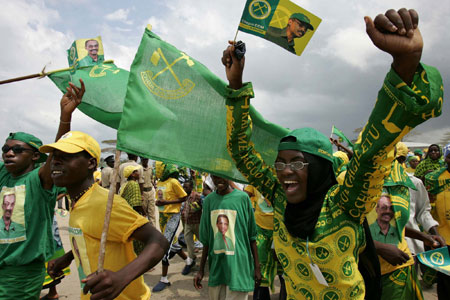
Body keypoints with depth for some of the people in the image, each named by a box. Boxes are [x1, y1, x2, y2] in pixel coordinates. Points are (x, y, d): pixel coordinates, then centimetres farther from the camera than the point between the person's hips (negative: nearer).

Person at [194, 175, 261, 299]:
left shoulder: (242, 197, -7)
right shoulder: (208, 200, 2)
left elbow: (252, 236, -2)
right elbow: (206, 239, 7)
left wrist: (257, 267, 0)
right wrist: (201, 270, 9)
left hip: (238, 267, -3)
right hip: (216, 266, 3)